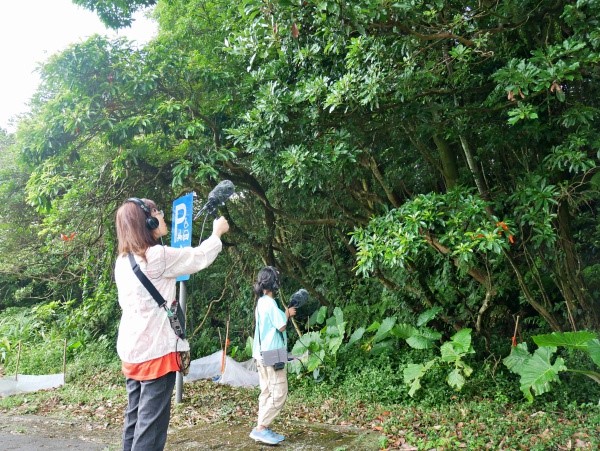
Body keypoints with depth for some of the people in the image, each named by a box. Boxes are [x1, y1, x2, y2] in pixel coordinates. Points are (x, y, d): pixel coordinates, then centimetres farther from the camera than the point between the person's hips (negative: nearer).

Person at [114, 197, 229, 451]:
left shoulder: (123, 261, 7)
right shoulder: (158, 256, -16)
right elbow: (199, 258, -4)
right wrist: (217, 233, 12)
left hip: (130, 351, 8)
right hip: (156, 351, -8)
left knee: (135, 420, 16)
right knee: (151, 424, -1)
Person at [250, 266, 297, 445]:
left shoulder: (261, 302, 12)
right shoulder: (270, 303, -17)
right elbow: (281, 326, -16)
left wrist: (286, 313, 10)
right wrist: (287, 314, 0)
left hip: (263, 354, 10)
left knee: (267, 393, 12)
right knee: (279, 394, -6)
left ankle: (263, 429, 15)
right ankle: (260, 428, -6)